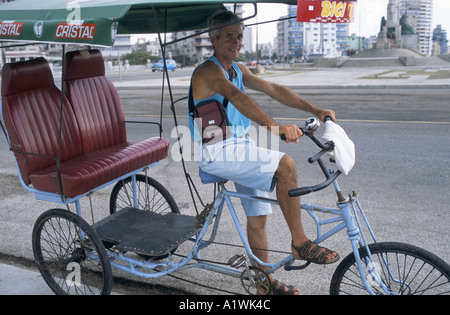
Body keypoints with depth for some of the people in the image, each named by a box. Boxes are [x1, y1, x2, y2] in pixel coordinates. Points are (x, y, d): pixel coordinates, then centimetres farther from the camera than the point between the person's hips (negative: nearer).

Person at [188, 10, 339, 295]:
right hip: (217, 152, -9)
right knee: (286, 165, -23)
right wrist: (276, 127, -47)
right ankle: (300, 242, -11)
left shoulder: (237, 69, 14)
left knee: (258, 216, 11)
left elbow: (274, 90, 6)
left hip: (239, 148, 9)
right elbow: (237, 98, -33)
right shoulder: (209, 71, -15)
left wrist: (316, 110, -4)